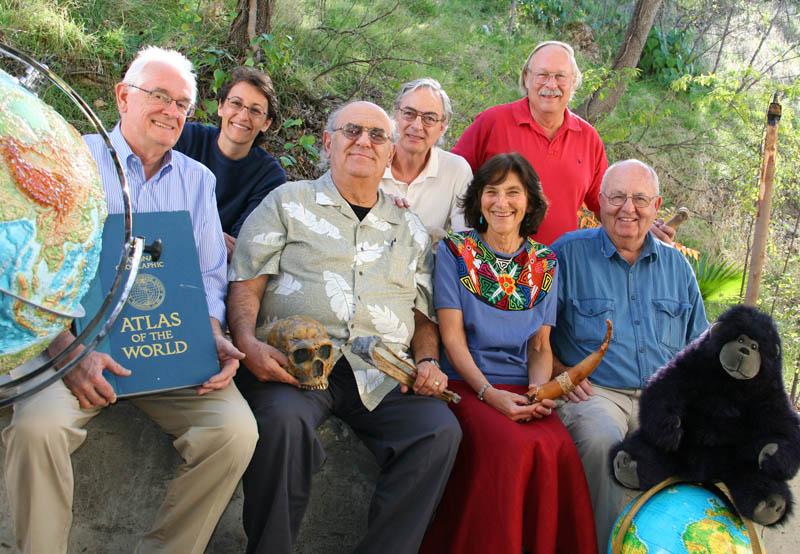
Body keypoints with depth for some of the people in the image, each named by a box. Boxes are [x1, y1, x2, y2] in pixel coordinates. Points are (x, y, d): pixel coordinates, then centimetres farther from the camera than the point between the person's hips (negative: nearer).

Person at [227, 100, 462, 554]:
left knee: (441, 430, -24)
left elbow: (423, 315, 24)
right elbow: (245, 285, 6)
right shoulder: (289, 202, 15)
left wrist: (428, 361, 3)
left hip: (381, 376, 3)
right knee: (285, 421, -35)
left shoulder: (410, 229, 24)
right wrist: (248, 342, -13)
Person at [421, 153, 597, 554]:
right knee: (512, 445, -31)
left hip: (523, 389, 3)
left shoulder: (545, 264, 13)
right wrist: (490, 393, -16)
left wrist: (539, 390, -9)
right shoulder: (454, 251, 4)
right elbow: (452, 336, -3)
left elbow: (540, 345, 12)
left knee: (558, 450, -27)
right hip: (466, 383, -2)